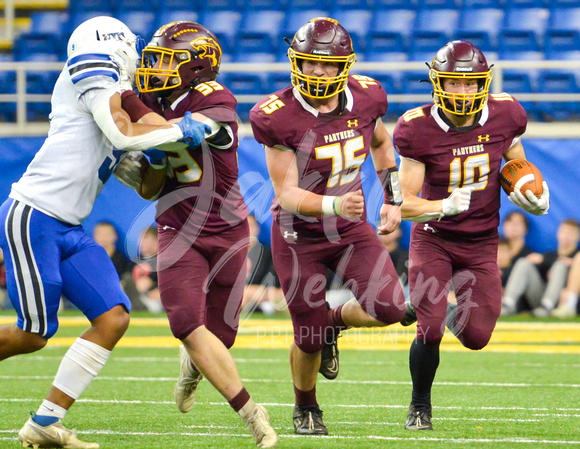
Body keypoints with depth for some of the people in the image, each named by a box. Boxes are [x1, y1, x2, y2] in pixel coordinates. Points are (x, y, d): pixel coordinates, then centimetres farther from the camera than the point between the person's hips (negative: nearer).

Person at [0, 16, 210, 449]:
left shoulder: (121, 104, 20)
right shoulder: (91, 77, -4)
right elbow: (124, 135, -16)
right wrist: (179, 129, -6)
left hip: (69, 230, 9)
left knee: (113, 319, -2)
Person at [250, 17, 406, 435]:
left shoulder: (365, 98, -9)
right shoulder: (279, 118, -22)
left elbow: (382, 143, 15)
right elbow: (287, 194, -22)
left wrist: (393, 200, 11)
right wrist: (334, 205, -38)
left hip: (352, 229, 3)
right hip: (299, 235, -3)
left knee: (391, 309, -15)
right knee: (310, 340, 0)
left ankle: (333, 321, 19)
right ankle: (306, 408, 32)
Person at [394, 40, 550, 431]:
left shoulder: (503, 117, -9)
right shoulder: (419, 130, -18)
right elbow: (407, 204, -18)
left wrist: (532, 194, -9)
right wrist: (445, 207, -36)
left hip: (481, 243, 3)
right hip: (433, 238, -3)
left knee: (476, 338, -1)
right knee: (430, 331, -15)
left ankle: (458, 315, 37)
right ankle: (420, 406, 12)